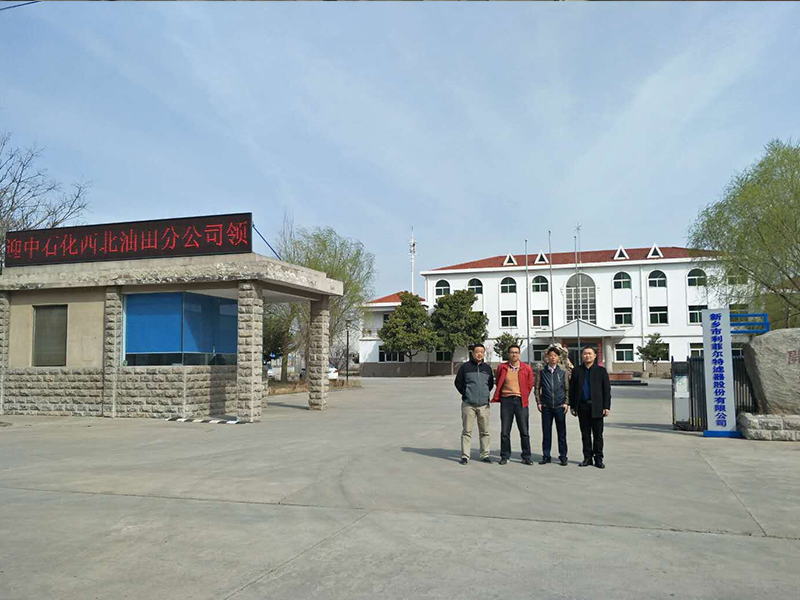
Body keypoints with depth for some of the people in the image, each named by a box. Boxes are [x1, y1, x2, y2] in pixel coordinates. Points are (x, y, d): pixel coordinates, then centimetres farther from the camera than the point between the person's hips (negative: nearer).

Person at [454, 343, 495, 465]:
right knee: (467, 431, -2)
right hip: (468, 404, -3)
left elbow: (491, 384, 23)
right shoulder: (465, 367, 1)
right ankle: (465, 456, 2)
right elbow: (458, 382, 6)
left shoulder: (487, 368, 11)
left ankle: (485, 454, 15)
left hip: (484, 404, 3)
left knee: (484, 431, 6)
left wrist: (485, 394, 14)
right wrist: (466, 394, 6)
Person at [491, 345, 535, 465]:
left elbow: (530, 385, 13)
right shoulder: (502, 368, 5)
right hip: (506, 401, 1)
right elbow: (498, 384, 15)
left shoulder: (527, 368, 4)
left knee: (524, 431, 2)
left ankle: (526, 457, 13)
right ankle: (505, 456, 14)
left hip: (520, 401, 0)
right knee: (505, 431, 4)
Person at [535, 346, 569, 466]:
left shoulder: (562, 372, 7)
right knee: (546, 432, 4)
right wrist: (538, 402, 0)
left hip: (560, 407, 0)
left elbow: (567, 389, 9)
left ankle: (563, 456, 11)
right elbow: (537, 388, 9)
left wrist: (566, 403, -1)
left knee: (562, 432, 3)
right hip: (546, 407, 0)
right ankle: (546, 456, 13)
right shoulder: (542, 372, 7)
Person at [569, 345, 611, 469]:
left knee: (598, 435, 2)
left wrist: (606, 407, -5)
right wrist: (572, 406, 3)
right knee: (585, 435, 8)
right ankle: (587, 458, 15)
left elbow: (607, 390, 2)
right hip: (582, 407, 2)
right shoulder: (576, 371, 9)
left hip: (596, 407, -2)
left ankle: (598, 459, 11)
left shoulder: (601, 371, 4)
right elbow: (572, 390, 8)